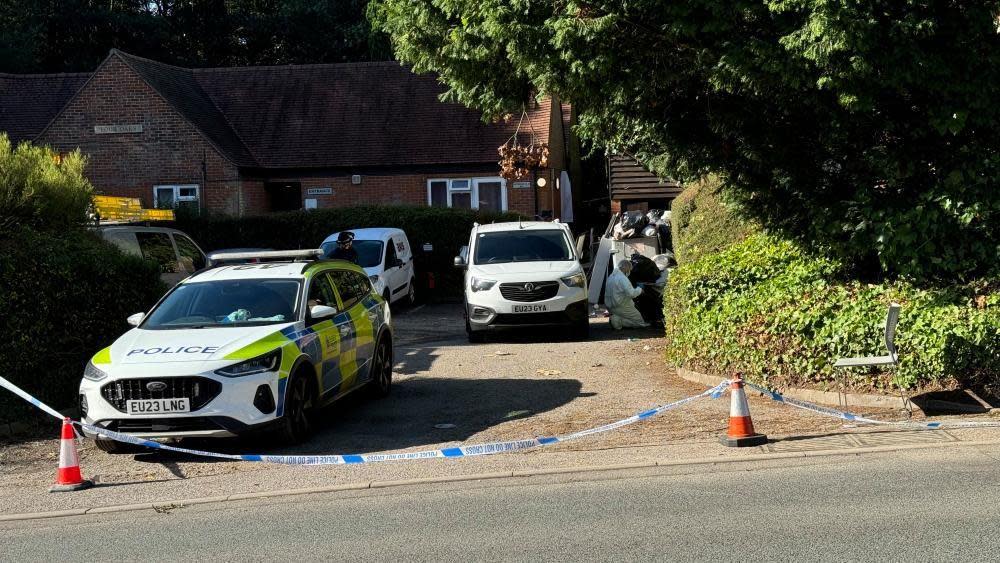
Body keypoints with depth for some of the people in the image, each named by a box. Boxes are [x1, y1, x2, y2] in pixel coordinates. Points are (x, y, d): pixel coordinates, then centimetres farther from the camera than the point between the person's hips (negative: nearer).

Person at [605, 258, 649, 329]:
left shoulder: (611, 276, 11)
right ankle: (618, 320, -14)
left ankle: (616, 317, 5)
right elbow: (631, 293, -25)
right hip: (620, 307, -9)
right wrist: (639, 289, -6)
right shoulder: (622, 278, -19)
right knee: (639, 321, 1)